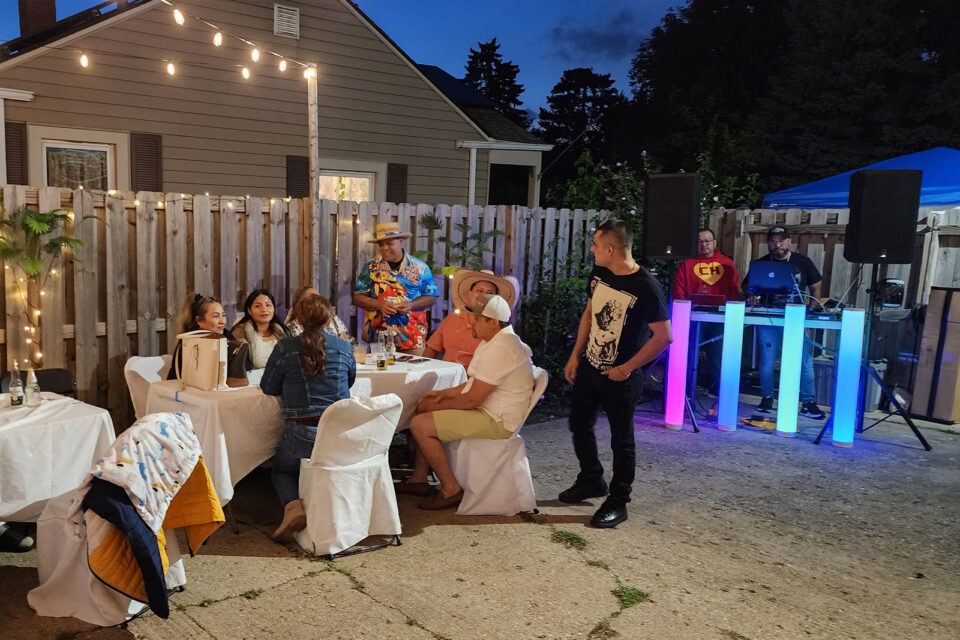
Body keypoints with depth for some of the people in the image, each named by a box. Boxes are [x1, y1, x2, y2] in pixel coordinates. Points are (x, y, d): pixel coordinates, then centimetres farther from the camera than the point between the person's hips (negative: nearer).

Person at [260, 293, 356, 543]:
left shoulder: (285, 348, -7)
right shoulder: (344, 347, 2)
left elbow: (268, 387, 4)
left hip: (303, 433, -3)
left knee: (281, 471, 26)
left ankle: (293, 505, -3)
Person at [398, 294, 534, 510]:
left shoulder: (500, 349, -24)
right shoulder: (494, 341, 12)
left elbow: (472, 399, -23)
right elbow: (474, 383, 19)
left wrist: (437, 406, -10)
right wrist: (443, 393, 6)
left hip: (496, 420, -12)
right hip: (486, 409, 12)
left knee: (420, 425, -16)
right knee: (423, 410, 18)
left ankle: (451, 490, -6)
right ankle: (419, 479, 18)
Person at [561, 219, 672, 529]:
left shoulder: (645, 288, -23)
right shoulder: (598, 274, -1)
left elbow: (663, 336, -20)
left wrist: (628, 368, -17)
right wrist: (575, 355, 9)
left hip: (619, 376, -8)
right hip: (589, 366, 8)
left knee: (621, 439, 6)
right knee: (579, 423, 20)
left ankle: (618, 503, 21)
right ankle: (591, 480, 41)